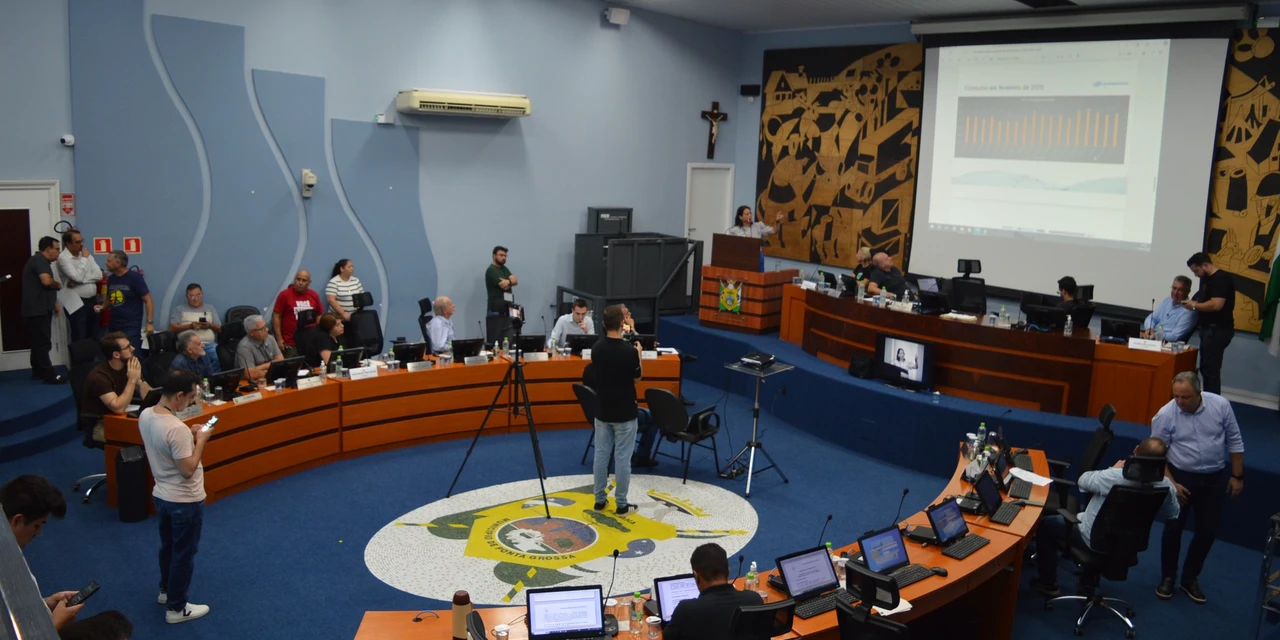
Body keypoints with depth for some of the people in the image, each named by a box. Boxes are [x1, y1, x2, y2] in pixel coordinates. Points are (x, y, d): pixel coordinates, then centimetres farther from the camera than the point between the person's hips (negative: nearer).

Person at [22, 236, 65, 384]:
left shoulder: (39, 261, 20)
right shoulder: (40, 260, -13)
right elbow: (46, 281, -29)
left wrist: (55, 304, 16)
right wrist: (58, 285, -8)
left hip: (38, 310, 10)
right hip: (38, 310, -10)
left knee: (38, 343, 16)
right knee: (43, 344, -9)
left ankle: (38, 372, 23)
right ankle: (50, 376, -10)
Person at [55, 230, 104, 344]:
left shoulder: (86, 254, 10)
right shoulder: (63, 258, -9)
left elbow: (99, 275, 0)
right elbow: (77, 277, -21)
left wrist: (78, 281, -13)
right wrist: (84, 258, -10)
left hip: (92, 301, 6)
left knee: (93, 338, 11)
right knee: (80, 340, -5)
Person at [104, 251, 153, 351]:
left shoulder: (134, 277, -10)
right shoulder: (111, 278, 9)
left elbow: (147, 300, -12)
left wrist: (150, 322, -17)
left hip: (131, 326, -7)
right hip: (113, 326, 7)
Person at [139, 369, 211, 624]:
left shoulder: (145, 416, -5)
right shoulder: (176, 428, -32)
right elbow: (188, 470, -26)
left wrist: (189, 436, 4)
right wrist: (200, 440, -17)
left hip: (161, 495, 8)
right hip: (185, 501, -8)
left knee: (168, 546, 27)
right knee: (184, 553, 9)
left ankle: (166, 590, 46)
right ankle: (176, 608, 22)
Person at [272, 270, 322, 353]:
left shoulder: (314, 295, 6)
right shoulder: (284, 295, -5)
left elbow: (318, 316, 16)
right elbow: (276, 316, -4)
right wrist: (279, 339, -8)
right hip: (290, 343, -4)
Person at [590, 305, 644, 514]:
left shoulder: (596, 349, -4)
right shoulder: (630, 351, -19)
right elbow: (637, 378, -3)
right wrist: (638, 354, 11)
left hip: (602, 411, 4)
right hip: (625, 413, -4)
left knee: (601, 455, 12)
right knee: (622, 458, 4)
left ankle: (599, 499, 20)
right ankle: (621, 504, 11)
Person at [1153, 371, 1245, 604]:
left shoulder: (1220, 405, -12)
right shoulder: (1165, 415, -16)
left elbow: (1234, 442, 0)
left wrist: (1237, 476, 2)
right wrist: (1171, 484, -14)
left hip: (1214, 479, 2)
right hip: (1181, 477, -2)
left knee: (1207, 531, 8)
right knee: (1173, 528, 5)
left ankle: (1190, 579, 24)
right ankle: (1168, 577, 22)